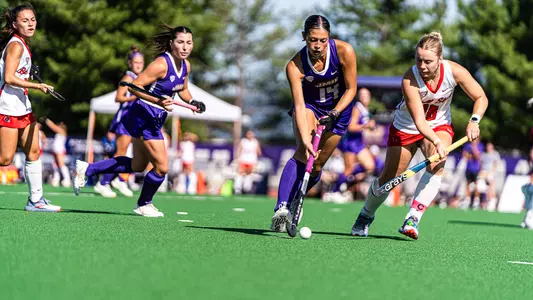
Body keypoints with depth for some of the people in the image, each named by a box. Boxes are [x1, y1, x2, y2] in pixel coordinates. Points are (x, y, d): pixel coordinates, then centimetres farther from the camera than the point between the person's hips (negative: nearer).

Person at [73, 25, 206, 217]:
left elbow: (183, 90, 20)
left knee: (137, 166, 21)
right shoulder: (161, 64, -23)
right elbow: (134, 86, -24)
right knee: (161, 167, -6)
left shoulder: (185, 65, 3)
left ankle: (86, 169, 29)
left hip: (155, 120, 10)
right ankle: (144, 205, 20)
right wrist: (158, 101, -35)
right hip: (144, 117, -10)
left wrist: (192, 102, 0)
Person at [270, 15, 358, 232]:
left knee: (316, 166, -3)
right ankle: (281, 209, -40)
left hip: (338, 108, 2)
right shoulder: (295, 66, -27)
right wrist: (305, 140, -44)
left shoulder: (344, 52, -25)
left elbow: (351, 89, -13)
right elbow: (299, 106, -32)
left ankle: (292, 204, 18)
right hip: (309, 105, -2)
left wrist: (333, 114, -25)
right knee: (302, 154, -28)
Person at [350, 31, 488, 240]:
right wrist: (436, 142, -52)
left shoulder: (455, 72, -25)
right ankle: (365, 217, 30)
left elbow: (481, 98, -11)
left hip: (439, 125, 2)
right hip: (406, 127, -1)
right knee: (389, 177, 2)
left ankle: (412, 219, -26)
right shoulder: (410, 80, -33)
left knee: (436, 165, -28)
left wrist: (474, 121, -29)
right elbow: (419, 121, -36)